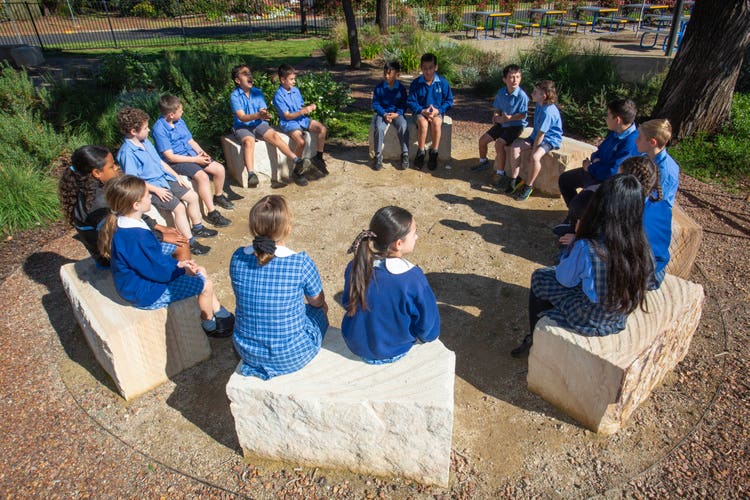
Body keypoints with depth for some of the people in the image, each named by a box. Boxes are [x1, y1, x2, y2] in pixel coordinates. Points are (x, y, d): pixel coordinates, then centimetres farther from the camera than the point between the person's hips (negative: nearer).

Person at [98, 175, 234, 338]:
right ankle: (209, 325, 20)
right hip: (147, 295, -10)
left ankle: (222, 314, 27)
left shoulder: (120, 225, -3)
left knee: (201, 271, 14)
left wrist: (178, 263, 2)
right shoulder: (136, 238, -35)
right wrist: (182, 269, -8)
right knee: (205, 285, -7)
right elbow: (159, 270, -25)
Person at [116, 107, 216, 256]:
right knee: (179, 207, -23)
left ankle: (197, 228, 23)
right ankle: (190, 243, -14)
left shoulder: (146, 142, 7)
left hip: (165, 178, 9)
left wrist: (177, 176, 11)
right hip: (149, 188, -9)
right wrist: (156, 190, -21)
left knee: (193, 196, 4)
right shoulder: (127, 152, -20)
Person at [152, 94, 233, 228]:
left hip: (192, 154, 8)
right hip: (176, 162, -8)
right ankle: (212, 213, -22)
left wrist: (201, 152, -5)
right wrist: (195, 160, -20)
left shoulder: (180, 121, 5)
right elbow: (170, 157, -21)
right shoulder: (159, 129, -19)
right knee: (202, 176, -30)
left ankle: (218, 196, 24)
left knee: (219, 169, -2)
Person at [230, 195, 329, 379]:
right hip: (292, 357, -4)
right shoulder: (301, 263, -23)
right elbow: (317, 301, -5)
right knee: (320, 310, 25)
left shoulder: (238, 258, -12)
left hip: (248, 353, 4)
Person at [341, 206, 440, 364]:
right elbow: (427, 322, -18)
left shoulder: (355, 266, -18)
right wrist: (429, 335, 5)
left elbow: (348, 303, 0)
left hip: (355, 344, 4)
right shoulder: (413, 278, -31)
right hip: (393, 351, -3)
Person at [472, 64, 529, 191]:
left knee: (499, 143, -28)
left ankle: (500, 173, -17)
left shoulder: (522, 96, -19)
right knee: (482, 140, 6)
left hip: (516, 125, -7)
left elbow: (523, 115, -18)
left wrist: (510, 118, -27)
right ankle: (483, 161, 34)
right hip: (502, 123, 7)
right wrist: (496, 116, -10)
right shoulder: (501, 93, -1)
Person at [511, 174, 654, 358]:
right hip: (617, 322, 5)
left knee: (539, 277, 16)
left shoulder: (586, 248, -34)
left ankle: (536, 341, 31)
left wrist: (578, 238, -7)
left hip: (587, 323, -5)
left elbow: (564, 279, -14)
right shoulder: (644, 249, -17)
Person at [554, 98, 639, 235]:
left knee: (578, 203, -28)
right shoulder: (615, 133, 0)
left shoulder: (631, 143, -30)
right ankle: (574, 217, 27)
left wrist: (590, 167, -14)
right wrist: (595, 159, -7)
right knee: (564, 179, 17)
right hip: (595, 171, 10)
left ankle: (572, 223, 8)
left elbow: (611, 172, -31)